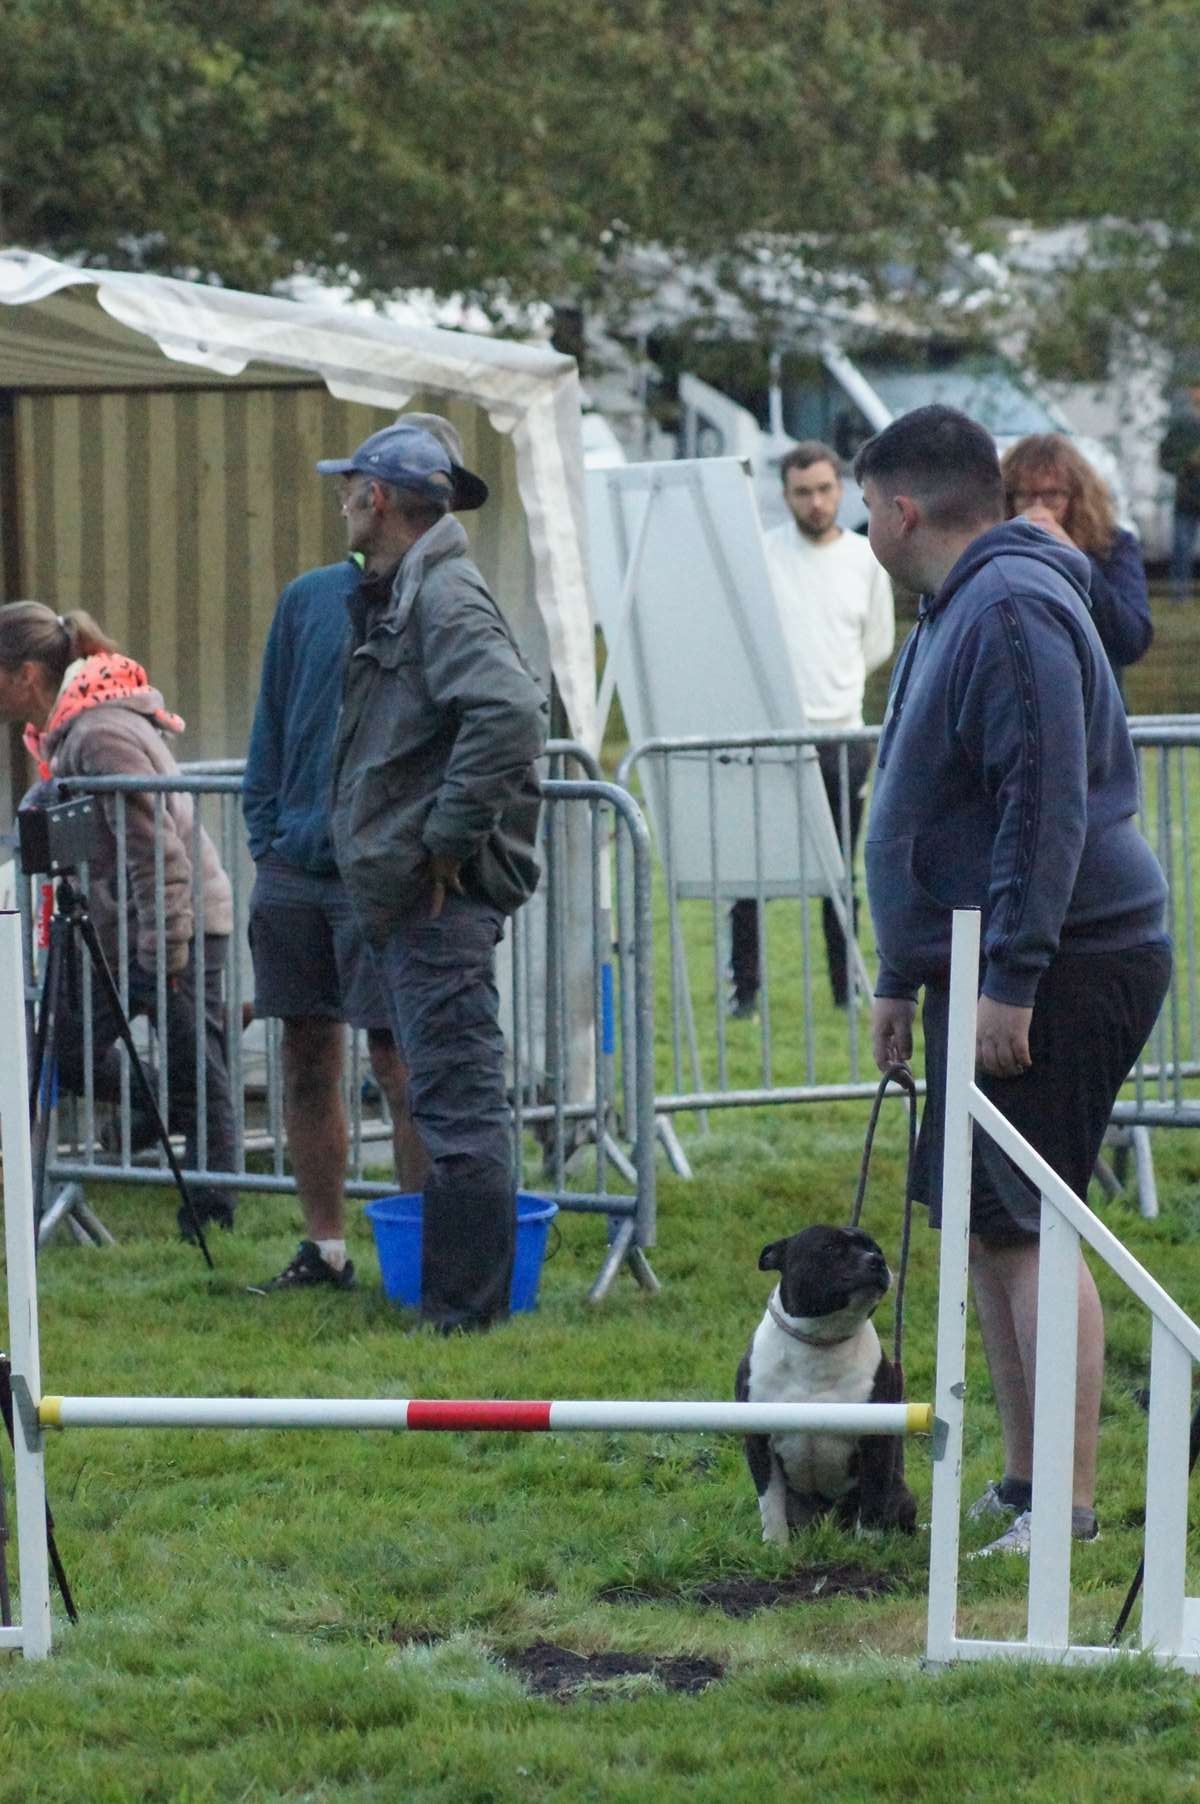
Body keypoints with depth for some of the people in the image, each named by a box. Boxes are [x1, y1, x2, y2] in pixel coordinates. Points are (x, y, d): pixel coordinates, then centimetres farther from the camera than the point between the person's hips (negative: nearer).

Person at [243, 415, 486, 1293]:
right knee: (307, 1059, 8)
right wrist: (266, 839, 8)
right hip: (294, 872, 5)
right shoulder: (309, 599, 12)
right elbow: (272, 727, 16)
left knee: (400, 1064, -5)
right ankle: (325, 1248, 17)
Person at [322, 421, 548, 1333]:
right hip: (411, 895, 11)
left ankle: (468, 1305, -5)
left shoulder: (445, 597, -14)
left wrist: (448, 837, -23)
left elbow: (510, 713, -29)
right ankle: (458, 1295, 22)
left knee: (458, 1097, -7)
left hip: (441, 896, -11)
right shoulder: (396, 596, 18)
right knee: (456, 1097, 15)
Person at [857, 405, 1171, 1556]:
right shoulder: (954, 613, 18)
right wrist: (902, 979, 27)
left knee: (1026, 1224, -12)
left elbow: (1046, 805, -24)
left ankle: (1070, 1503, -12)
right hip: (986, 968, 11)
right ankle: (1026, 1482, 20)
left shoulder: (1014, 608, -16)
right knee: (980, 1222, 13)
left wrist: (1010, 981, -26)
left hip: (1061, 970, -11)